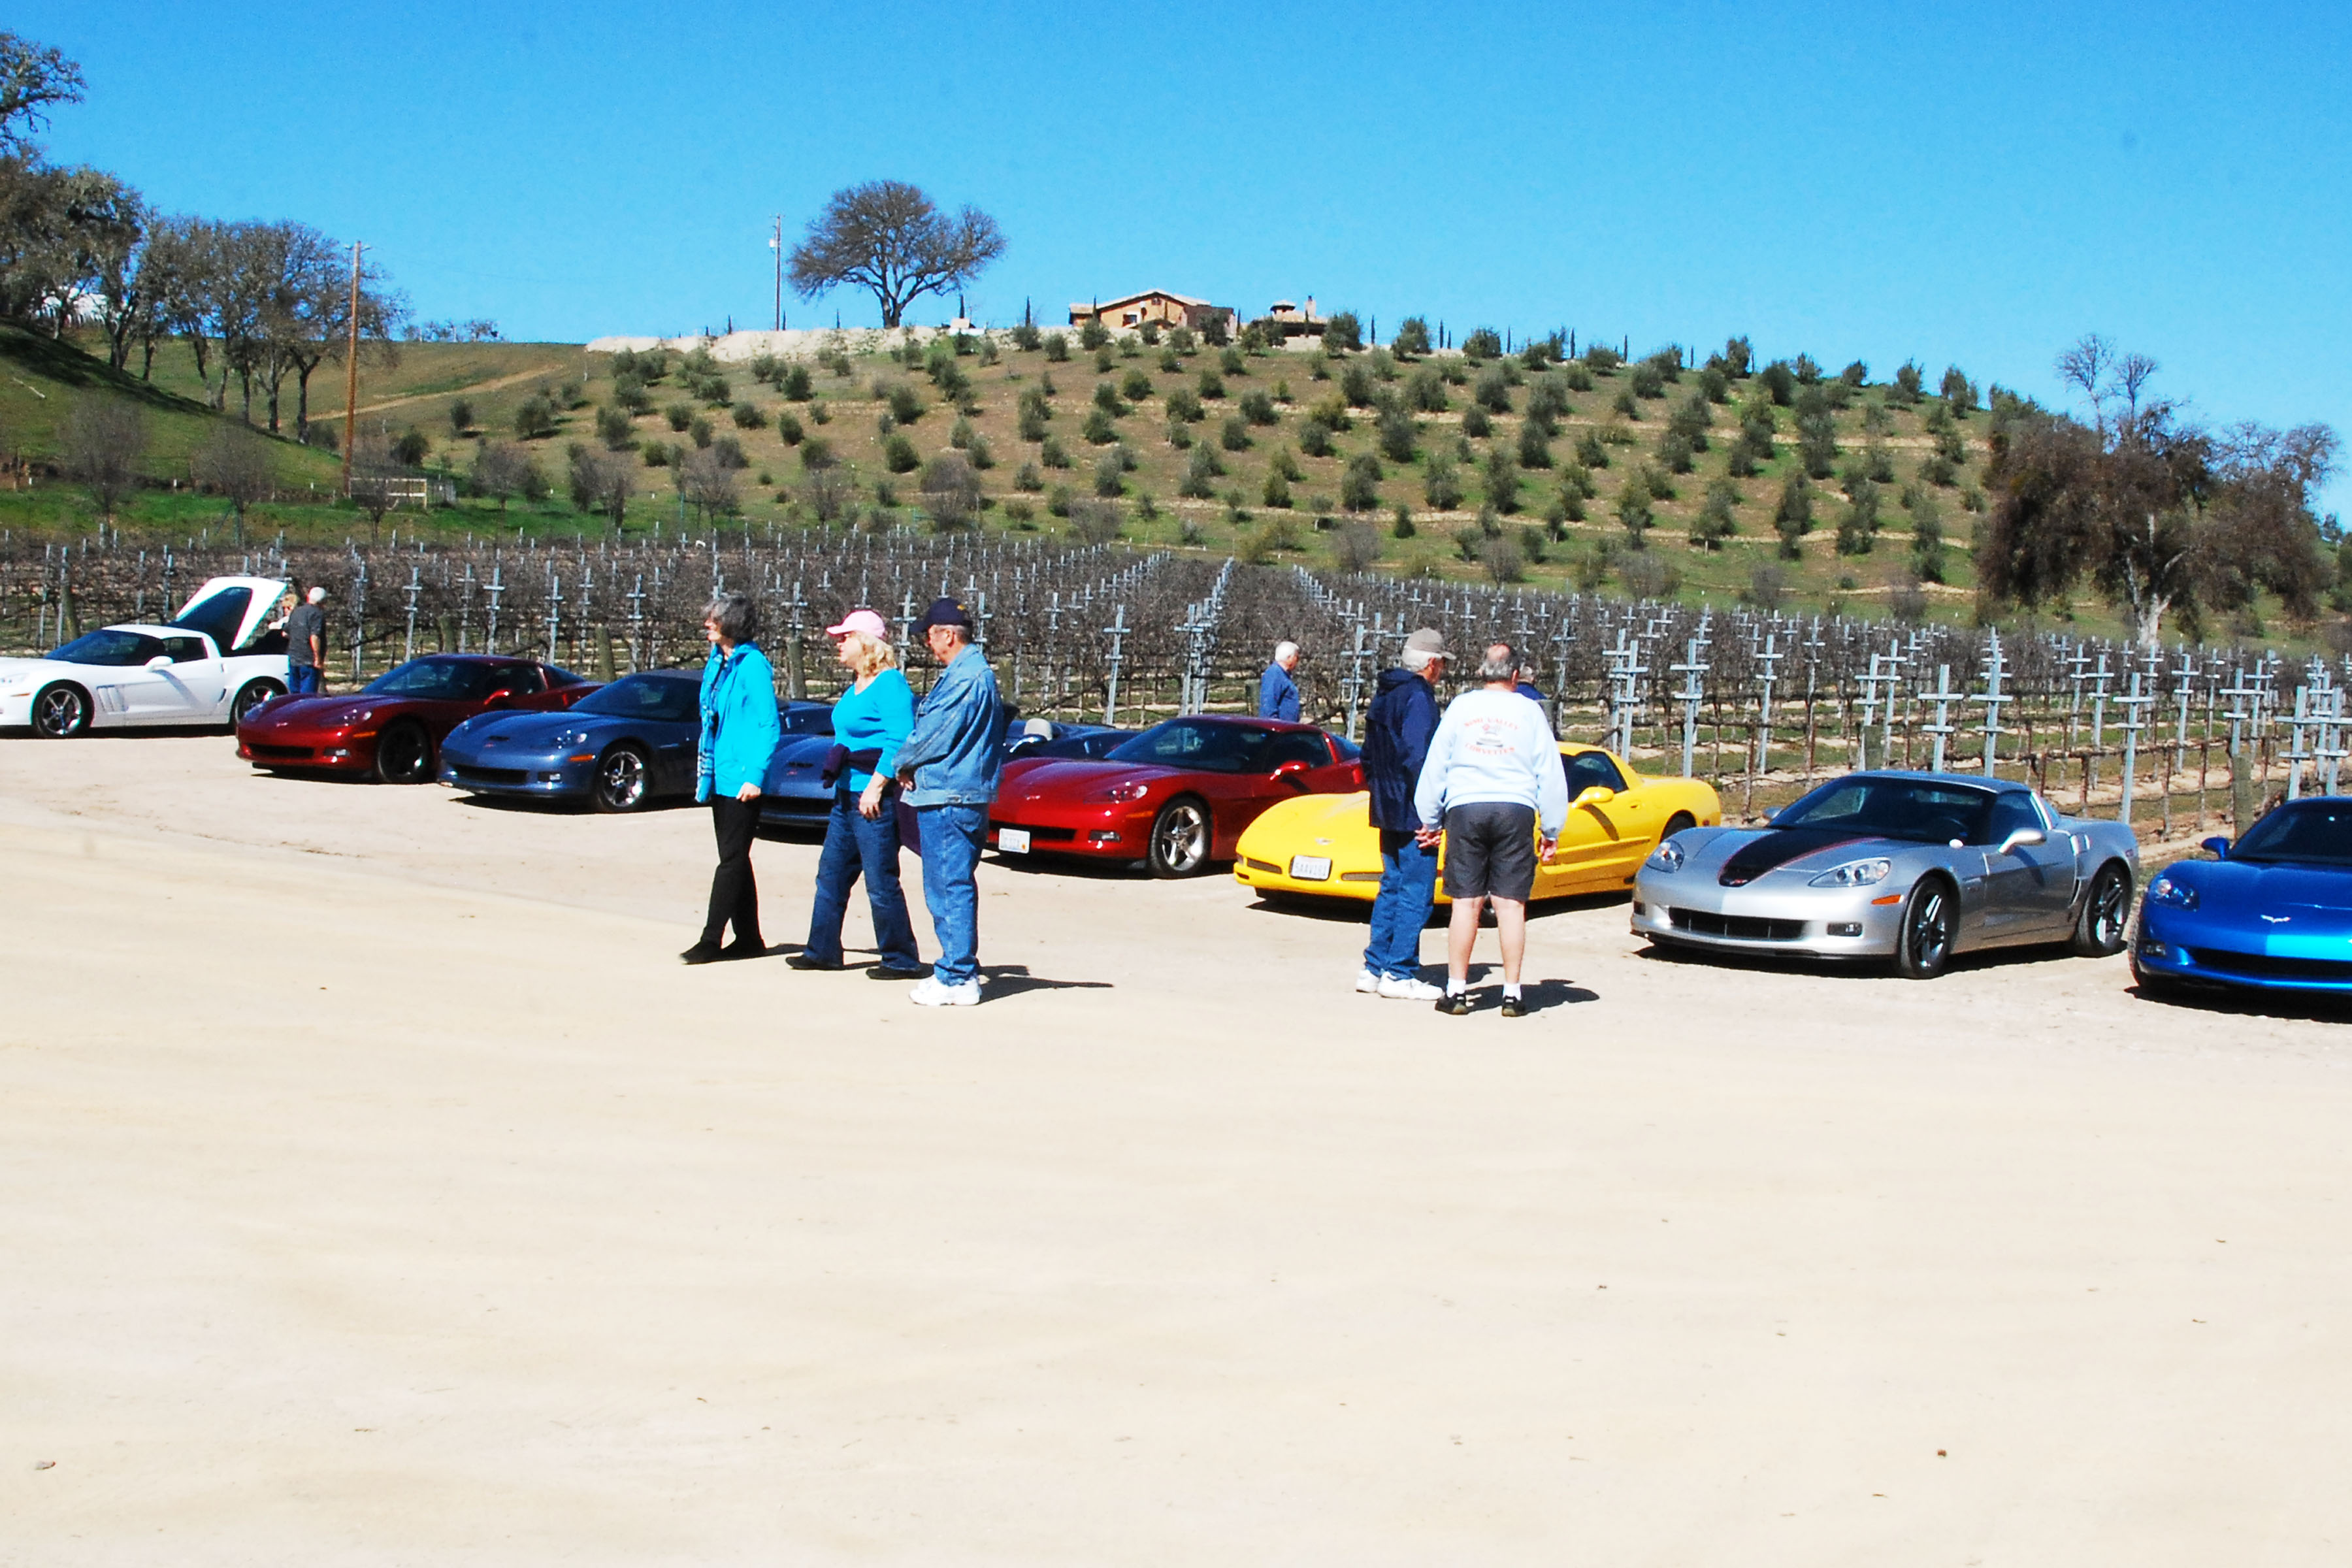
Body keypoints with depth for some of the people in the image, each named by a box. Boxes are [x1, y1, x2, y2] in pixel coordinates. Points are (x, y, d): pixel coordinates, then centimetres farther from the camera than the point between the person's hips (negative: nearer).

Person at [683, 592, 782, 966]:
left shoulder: (753, 666, -13)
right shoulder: (718, 662, 13)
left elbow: (769, 726, -16)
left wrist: (755, 776, -20)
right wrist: (705, 768, 18)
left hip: (741, 779, -9)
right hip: (720, 777, 9)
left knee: (732, 859, -6)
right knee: (734, 860, 12)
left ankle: (711, 940, -7)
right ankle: (748, 938, 19)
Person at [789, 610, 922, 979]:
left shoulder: (891, 685, -14)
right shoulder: (856, 687, 16)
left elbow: (899, 742, -21)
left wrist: (875, 787, -23)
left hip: (874, 799, -10)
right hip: (846, 796, 10)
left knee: (881, 883, -5)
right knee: (831, 876, 13)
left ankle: (901, 960, 3)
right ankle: (823, 951, 21)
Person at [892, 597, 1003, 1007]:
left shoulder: (966, 677, -17)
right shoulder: (969, 671, 17)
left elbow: (936, 735, -17)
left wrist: (904, 763, 0)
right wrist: (912, 764, 7)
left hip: (949, 798, -11)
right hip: (955, 793, 11)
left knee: (950, 887, -8)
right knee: (954, 886, 15)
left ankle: (957, 977, -6)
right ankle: (959, 970, 21)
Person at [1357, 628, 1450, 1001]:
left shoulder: (1385, 695, 15)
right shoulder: (1418, 697, -15)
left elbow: (1369, 756, 20)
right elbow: (1418, 757, -21)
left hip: (1388, 811, 10)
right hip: (1412, 813, -10)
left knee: (1392, 889, 15)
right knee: (1416, 894, -5)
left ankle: (1375, 968, 17)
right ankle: (1399, 974, -5)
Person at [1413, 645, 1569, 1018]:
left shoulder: (1461, 707, 9)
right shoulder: (1529, 711, 8)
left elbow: (1434, 766, 10)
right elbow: (1550, 775, 8)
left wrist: (1429, 820, 16)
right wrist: (1551, 830, 12)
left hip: (1465, 809, 0)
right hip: (1516, 810, 0)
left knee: (1466, 903, 2)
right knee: (1511, 904, 1)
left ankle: (1457, 991, 2)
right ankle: (1511, 994, 2)